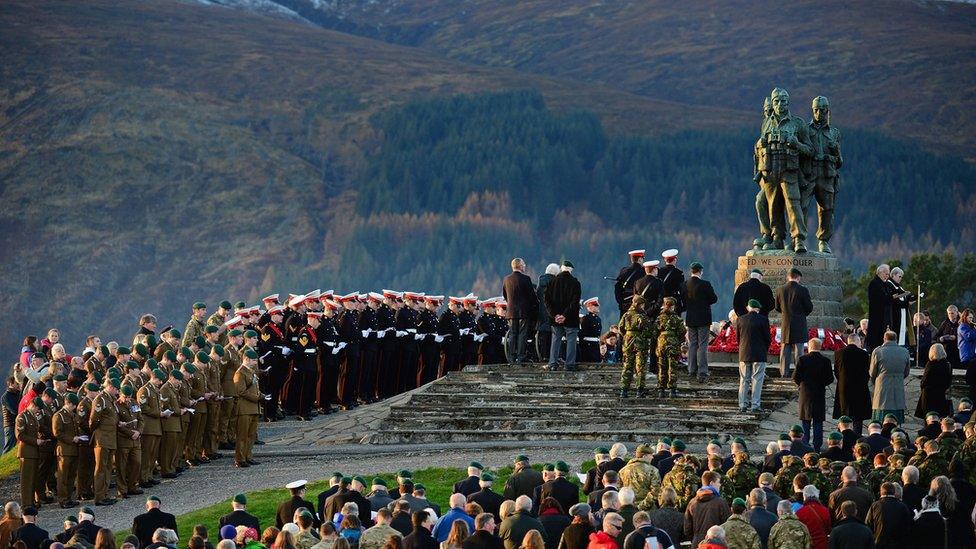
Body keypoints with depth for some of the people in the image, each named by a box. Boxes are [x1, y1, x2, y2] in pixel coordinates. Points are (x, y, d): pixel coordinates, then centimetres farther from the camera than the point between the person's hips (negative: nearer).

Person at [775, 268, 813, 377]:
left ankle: (784, 371, 9)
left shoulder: (780, 290, -1)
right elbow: (809, 307, -7)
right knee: (798, 349, 1)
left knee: (785, 349, 9)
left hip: (786, 324, 3)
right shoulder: (802, 290, -11)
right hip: (799, 325, -3)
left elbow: (777, 308, 7)